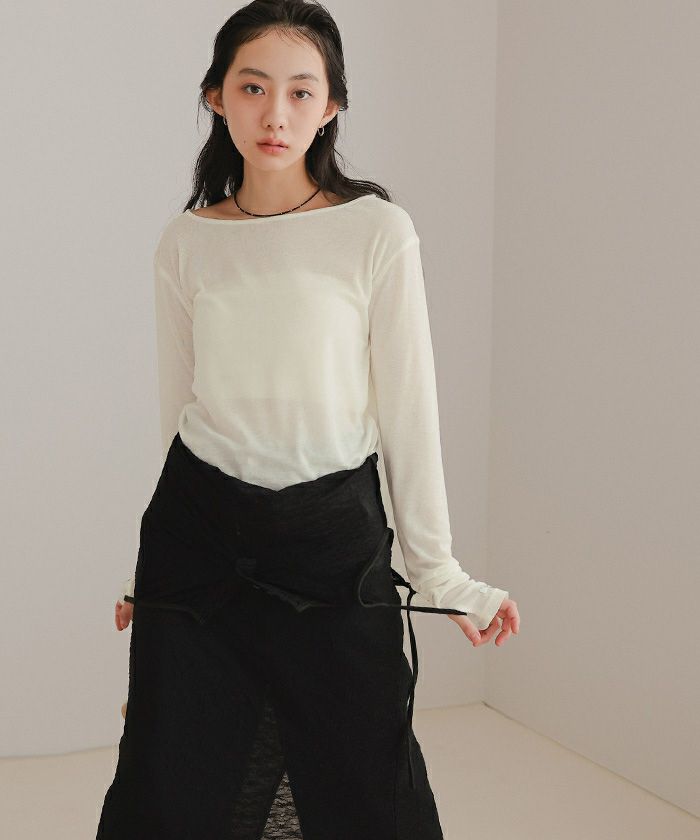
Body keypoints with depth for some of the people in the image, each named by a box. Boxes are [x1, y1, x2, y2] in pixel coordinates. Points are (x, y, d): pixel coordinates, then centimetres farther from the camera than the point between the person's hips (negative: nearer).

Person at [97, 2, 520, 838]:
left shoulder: (377, 230, -6)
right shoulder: (185, 244, 3)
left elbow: (407, 406, -3)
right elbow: (179, 407, 10)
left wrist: (437, 570, -2)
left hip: (330, 536, -2)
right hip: (196, 530, 3)